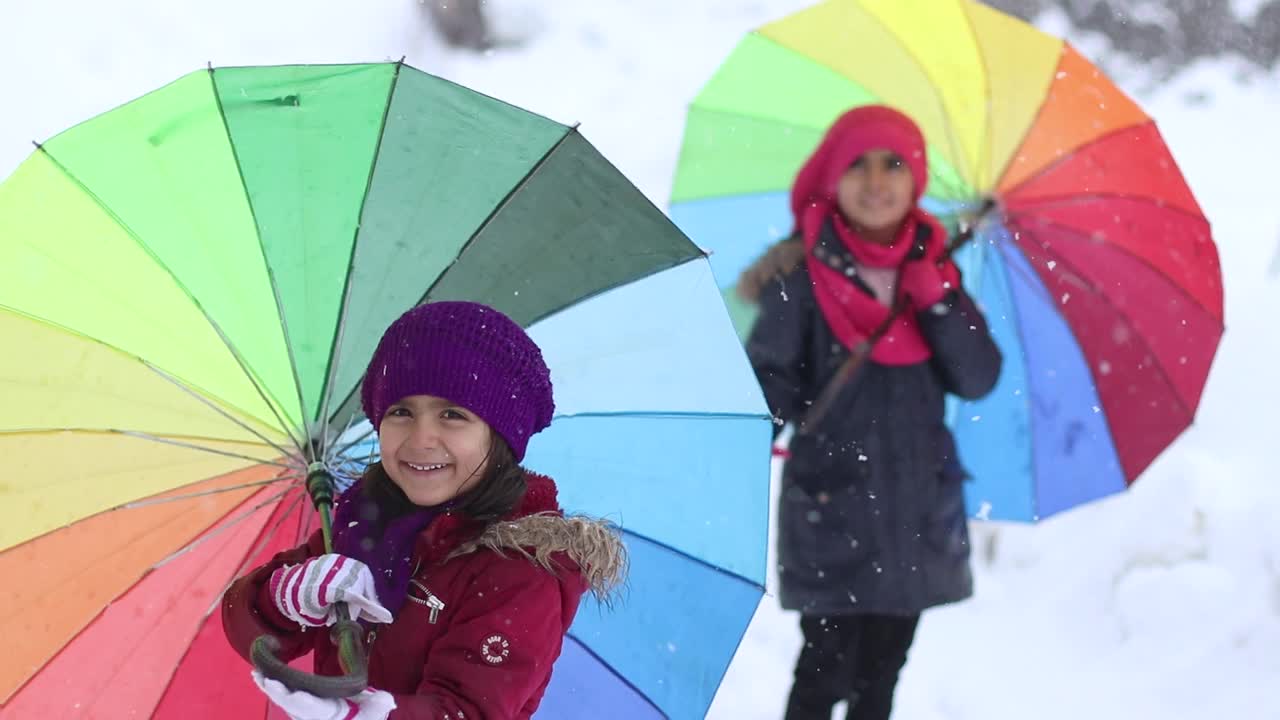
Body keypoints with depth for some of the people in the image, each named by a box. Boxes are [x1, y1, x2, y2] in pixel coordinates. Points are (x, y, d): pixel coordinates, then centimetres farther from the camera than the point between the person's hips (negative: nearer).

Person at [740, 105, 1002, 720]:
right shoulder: (802, 273, -7)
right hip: (829, 510, -4)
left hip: (918, 511, 4)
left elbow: (978, 380, -4)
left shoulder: (932, 270, 4)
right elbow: (766, 377, -9)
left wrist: (937, 296, -15)